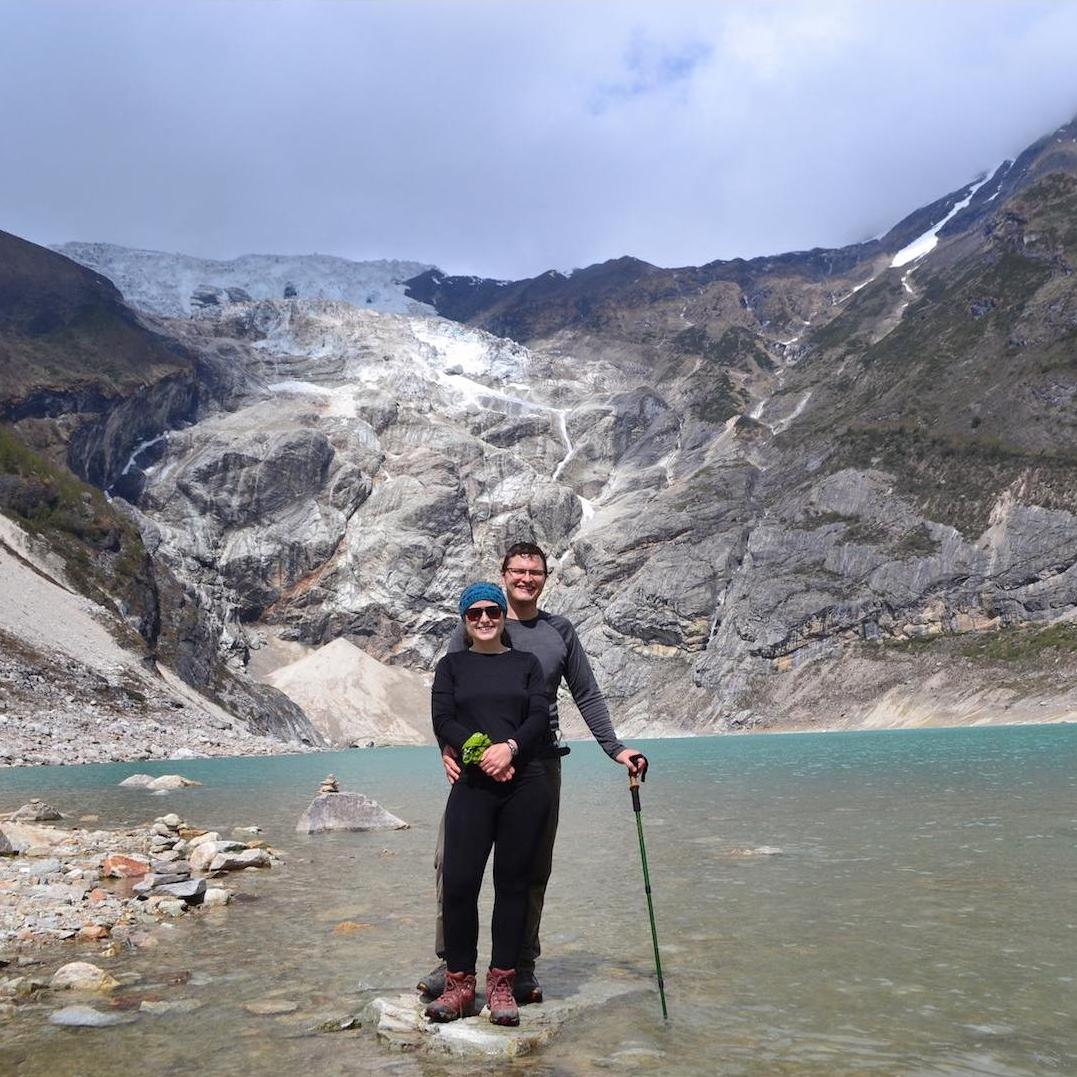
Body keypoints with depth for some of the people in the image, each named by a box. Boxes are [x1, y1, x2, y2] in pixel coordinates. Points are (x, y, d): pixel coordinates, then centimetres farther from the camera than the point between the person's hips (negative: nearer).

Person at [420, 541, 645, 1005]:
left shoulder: (560, 632, 11)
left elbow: (587, 697, 14)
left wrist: (615, 749, 5)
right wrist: (447, 745, -12)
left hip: (539, 765, 2)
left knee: (532, 871, 6)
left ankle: (522, 969, 18)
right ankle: (450, 962, 7)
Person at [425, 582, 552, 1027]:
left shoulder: (526, 663, 13)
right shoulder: (452, 665, 13)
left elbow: (540, 716, 2)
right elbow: (442, 721, 1)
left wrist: (509, 747, -16)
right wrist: (480, 754, -14)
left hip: (525, 784, 1)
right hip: (473, 785, 0)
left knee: (513, 882, 4)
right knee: (458, 883, -7)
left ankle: (501, 984, 13)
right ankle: (459, 983, 7)